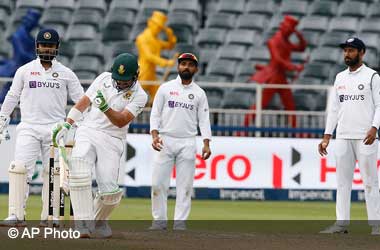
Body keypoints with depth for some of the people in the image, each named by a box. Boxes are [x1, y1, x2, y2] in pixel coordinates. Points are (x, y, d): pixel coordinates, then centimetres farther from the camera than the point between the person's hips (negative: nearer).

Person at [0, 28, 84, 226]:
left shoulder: (66, 74, 6)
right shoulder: (25, 71, 7)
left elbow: (80, 100, 6)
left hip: (55, 129, 0)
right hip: (28, 127, 0)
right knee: (20, 168, -12)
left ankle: (50, 217, 8)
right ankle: (16, 215, -12)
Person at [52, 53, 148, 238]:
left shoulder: (139, 96, -3)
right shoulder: (104, 78, 8)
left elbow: (121, 121, -15)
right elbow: (83, 102, 13)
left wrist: (106, 108, -32)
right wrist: (66, 125, 6)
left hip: (112, 141, -2)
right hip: (87, 133, 2)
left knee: (109, 191, -12)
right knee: (79, 172, -25)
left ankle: (98, 222, 19)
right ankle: (83, 224, -27)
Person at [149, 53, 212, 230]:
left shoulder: (199, 93, 8)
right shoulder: (165, 88, 6)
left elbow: (204, 120, 5)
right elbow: (155, 114, 3)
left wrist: (206, 144, -7)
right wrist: (155, 135, -12)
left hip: (187, 143, 1)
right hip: (165, 141, 0)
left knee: (185, 184, -2)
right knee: (158, 182, -4)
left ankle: (180, 222, 2)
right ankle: (159, 220, 5)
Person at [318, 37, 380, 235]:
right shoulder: (340, 78, 16)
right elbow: (334, 108, 17)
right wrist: (327, 136, 10)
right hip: (343, 137, 6)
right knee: (342, 181, 4)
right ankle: (341, 223, 6)